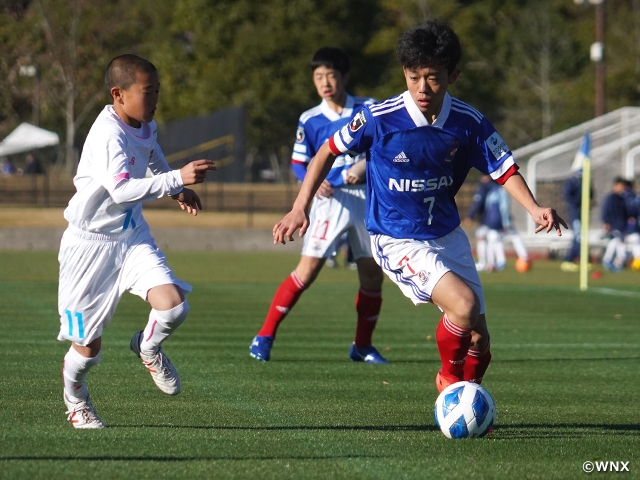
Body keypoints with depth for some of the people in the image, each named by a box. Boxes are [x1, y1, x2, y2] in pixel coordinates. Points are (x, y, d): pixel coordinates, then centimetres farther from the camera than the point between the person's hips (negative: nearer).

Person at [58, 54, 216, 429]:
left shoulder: (147, 127, 1)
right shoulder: (107, 136, -26)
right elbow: (122, 189, -40)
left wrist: (178, 190, 22)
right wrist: (177, 179, -45)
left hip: (133, 235, 6)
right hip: (92, 242, -6)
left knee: (173, 305, -18)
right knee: (89, 345, 3)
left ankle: (149, 347, 17)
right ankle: (75, 396, 36)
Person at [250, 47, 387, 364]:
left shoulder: (369, 110, 3)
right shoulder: (310, 120, 2)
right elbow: (299, 164, 2)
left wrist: (365, 165, -15)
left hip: (366, 198, 2)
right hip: (330, 199, -2)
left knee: (372, 275, 3)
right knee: (308, 269, -12)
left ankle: (362, 346, 20)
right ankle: (265, 337, -6)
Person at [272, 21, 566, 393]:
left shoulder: (469, 122, -9)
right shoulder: (379, 118, -17)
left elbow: (504, 169, -2)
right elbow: (329, 152, -2)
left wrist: (535, 209, -20)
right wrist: (300, 208, -6)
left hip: (447, 234, 5)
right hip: (397, 241, -5)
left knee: (478, 339, 5)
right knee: (464, 305, -27)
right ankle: (449, 378, 2)